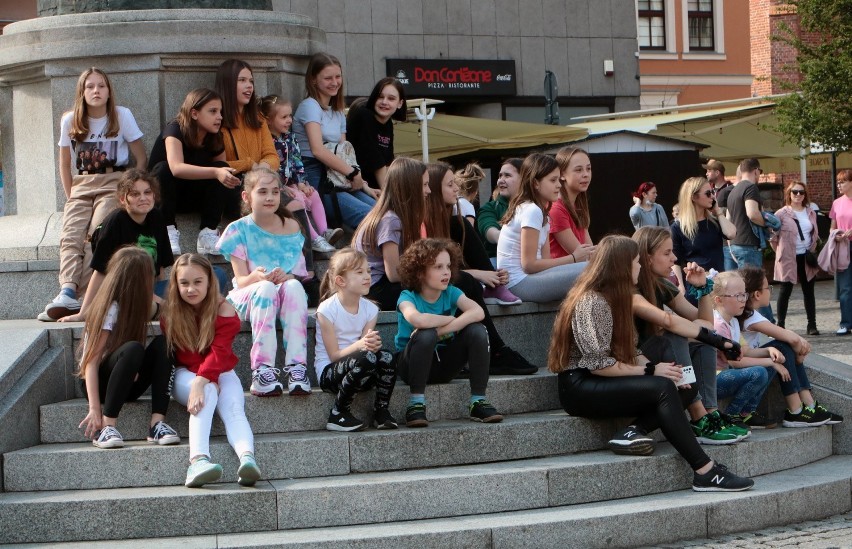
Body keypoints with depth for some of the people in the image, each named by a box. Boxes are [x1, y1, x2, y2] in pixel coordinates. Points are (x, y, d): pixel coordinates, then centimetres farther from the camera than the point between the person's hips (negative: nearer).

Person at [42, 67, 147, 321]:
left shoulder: (122, 116, 0)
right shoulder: (70, 121, 6)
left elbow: (141, 159, 3)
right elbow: (65, 164, 16)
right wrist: (71, 195, 7)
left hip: (114, 183, -3)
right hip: (81, 185, 3)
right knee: (70, 236, -24)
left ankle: (76, 297, -39)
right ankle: (67, 293, -42)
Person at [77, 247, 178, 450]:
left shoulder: (139, 306, 7)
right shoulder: (111, 309, -18)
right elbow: (91, 361, -23)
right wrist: (94, 409, -30)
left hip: (127, 385, 7)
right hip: (99, 382, -7)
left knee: (162, 343, -17)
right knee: (133, 349, -34)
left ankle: (157, 423, -29)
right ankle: (106, 427, -34)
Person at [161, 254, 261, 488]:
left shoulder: (224, 311, -10)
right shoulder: (170, 314, -5)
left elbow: (219, 353, -20)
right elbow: (184, 356, -8)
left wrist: (201, 381, -36)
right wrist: (203, 383, -23)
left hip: (220, 371, 1)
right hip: (186, 374, -1)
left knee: (234, 407, -28)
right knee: (208, 394, -33)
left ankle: (247, 457, -54)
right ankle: (198, 459, -54)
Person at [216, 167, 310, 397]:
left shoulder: (291, 227, 6)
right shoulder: (239, 230, -2)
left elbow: (299, 274, 4)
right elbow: (241, 280, -9)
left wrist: (286, 277, -22)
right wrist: (257, 277, -33)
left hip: (286, 293, 2)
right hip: (247, 297, -2)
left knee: (293, 286, -33)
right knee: (265, 288, -37)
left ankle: (296, 367, -41)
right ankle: (262, 369, -44)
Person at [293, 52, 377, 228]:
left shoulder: (338, 112, 21)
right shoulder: (310, 106, -5)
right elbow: (318, 150, -18)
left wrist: (363, 184, 2)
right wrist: (353, 173, -15)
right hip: (313, 179, -8)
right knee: (367, 216, -28)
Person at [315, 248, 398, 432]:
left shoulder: (369, 308, 4)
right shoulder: (327, 310, -13)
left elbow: (366, 344, 0)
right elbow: (334, 355, -14)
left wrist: (372, 344, -26)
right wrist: (360, 345, -32)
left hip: (359, 374, 5)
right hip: (328, 372, -5)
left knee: (385, 356, -26)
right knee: (366, 359, -34)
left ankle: (381, 411, -9)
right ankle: (338, 415, -19)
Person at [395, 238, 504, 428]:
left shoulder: (451, 293, -2)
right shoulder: (408, 297, -14)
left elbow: (478, 312, -23)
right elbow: (417, 319, -39)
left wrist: (441, 330, -31)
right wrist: (451, 319, -22)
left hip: (443, 364, 4)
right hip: (411, 365, -4)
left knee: (477, 331, -18)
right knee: (426, 335, -35)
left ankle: (478, 401, -14)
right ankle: (416, 404, -28)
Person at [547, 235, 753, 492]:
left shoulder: (614, 298, 16)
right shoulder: (592, 302, -15)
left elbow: (630, 353, 11)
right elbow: (598, 364, -22)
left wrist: (656, 366, -8)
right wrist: (650, 371, -16)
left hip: (605, 383, 10)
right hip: (580, 388, -10)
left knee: (685, 386, -3)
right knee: (662, 388, -28)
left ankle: (634, 431, -22)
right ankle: (705, 473, -32)